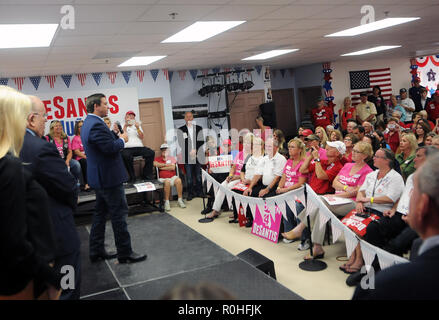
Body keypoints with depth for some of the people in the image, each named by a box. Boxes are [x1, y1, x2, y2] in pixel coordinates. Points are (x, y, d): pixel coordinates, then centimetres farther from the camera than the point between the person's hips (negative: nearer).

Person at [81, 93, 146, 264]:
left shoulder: (88, 123, 13)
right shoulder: (96, 125, -20)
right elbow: (110, 148, -26)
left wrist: (118, 137, 9)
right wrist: (122, 139, -9)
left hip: (99, 178, 11)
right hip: (109, 178, -11)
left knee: (100, 213, 16)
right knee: (119, 214, -3)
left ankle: (96, 251, 24)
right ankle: (125, 253, 6)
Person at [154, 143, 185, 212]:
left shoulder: (172, 158, 14)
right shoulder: (158, 159, 13)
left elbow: (173, 167, -4)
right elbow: (155, 164, -11)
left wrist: (162, 167, -3)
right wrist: (166, 165, -5)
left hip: (172, 177, 2)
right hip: (163, 178, -1)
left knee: (178, 180, -31)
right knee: (167, 182, -36)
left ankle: (180, 200, -22)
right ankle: (167, 202, -29)